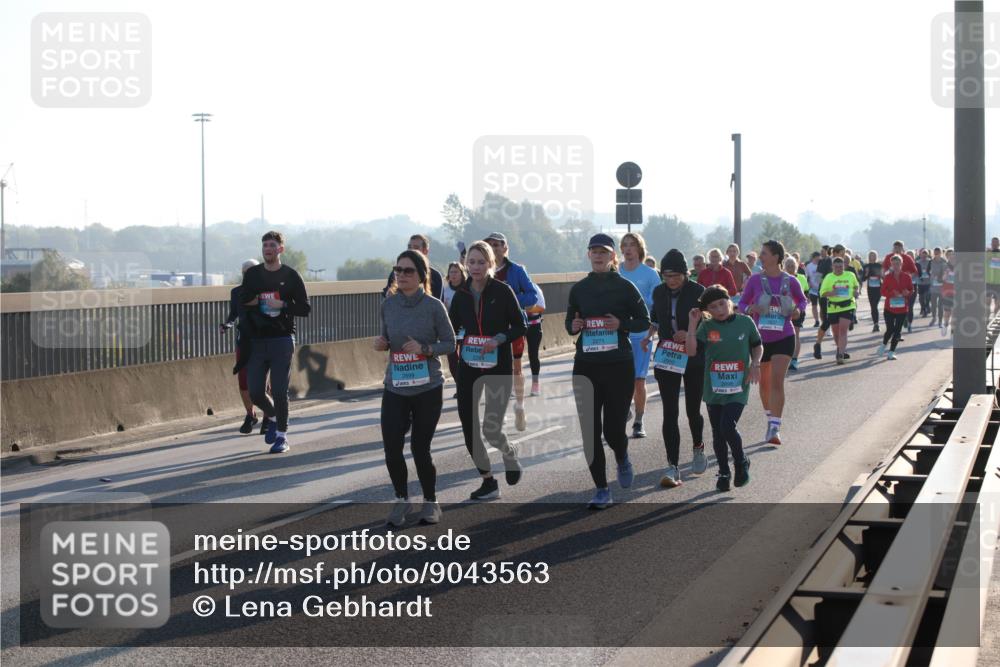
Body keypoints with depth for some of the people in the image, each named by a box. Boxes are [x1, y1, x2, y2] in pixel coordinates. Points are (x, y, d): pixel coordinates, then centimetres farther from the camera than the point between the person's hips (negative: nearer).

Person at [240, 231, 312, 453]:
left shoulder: (291, 276, 1)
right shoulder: (252, 274, 10)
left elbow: (305, 308, 0)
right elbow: (243, 302, 12)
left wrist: (283, 305, -14)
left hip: (282, 340, -3)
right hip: (256, 341, 3)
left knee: (279, 391, -6)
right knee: (255, 392, 1)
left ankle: (281, 435, 7)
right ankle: (271, 416, 30)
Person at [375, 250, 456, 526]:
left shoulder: (433, 306, -9)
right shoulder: (388, 304, 2)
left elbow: (450, 343, -3)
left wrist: (425, 348, -20)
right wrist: (382, 344, -7)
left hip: (427, 389, -3)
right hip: (395, 388, 3)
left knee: (420, 448, 1)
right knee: (391, 447, -5)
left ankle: (430, 502, 24)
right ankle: (401, 499, 19)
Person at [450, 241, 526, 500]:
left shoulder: (502, 291, -8)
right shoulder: (461, 295, 4)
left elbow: (519, 327, -3)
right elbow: (450, 329, 11)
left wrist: (499, 339, -20)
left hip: (498, 367, -4)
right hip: (469, 367, 4)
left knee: (491, 429, -11)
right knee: (468, 426, 0)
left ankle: (510, 452, 25)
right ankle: (488, 482, 16)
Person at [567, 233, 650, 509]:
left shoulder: (625, 287, -2)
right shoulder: (579, 289, 8)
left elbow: (644, 321, 2)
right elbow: (570, 321, 18)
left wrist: (621, 324, -16)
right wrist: (573, 326, -5)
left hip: (619, 365, -3)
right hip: (586, 367, 3)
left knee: (613, 428, -3)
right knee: (590, 430, -1)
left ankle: (622, 459, 33)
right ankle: (601, 489, 8)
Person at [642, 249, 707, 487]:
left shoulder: (697, 292, -9)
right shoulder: (659, 292, 3)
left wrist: (690, 334, -22)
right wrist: (649, 336, 1)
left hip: (694, 358, -2)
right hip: (666, 358, 2)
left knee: (693, 410, 8)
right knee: (669, 412, -5)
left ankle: (698, 448, 39)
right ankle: (672, 467, -7)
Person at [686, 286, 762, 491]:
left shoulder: (745, 322, -1)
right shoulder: (706, 326, -2)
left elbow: (758, 346, 12)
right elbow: (691, 350, -12)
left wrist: (755, 364, -5)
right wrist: (692, 324, -16)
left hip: (738, 388, -2)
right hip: (714, 388, 3)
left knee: (728, 426, -18)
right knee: (717, 433, 10)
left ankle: (742, 463, 8)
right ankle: (723, 472, 26)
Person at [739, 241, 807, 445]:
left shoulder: (790, 281, -3)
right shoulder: (755, 280, -2)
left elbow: (802, 300, 13)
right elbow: (742, 303, 4)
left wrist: (798, 310, -9)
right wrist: (750, 309, -19)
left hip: (784, 338, -2)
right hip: (760, 338, 2)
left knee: (777, 381, -14)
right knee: (764, 382, 14)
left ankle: (774, 428, -18)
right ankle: (770, 419, 37)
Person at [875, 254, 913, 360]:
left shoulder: (907, 277, 1)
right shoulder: (888, 277, -2)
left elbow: (911, 290, 8)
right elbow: (883, 291, -3)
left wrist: (907, 292, -15)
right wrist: (892, 293, -20)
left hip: (902, 308, 1)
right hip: (890, 307, -1)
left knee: (897, 331, 2)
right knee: (890, 329, -4)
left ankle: (891, 352, 11)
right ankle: (883, 346, 23)